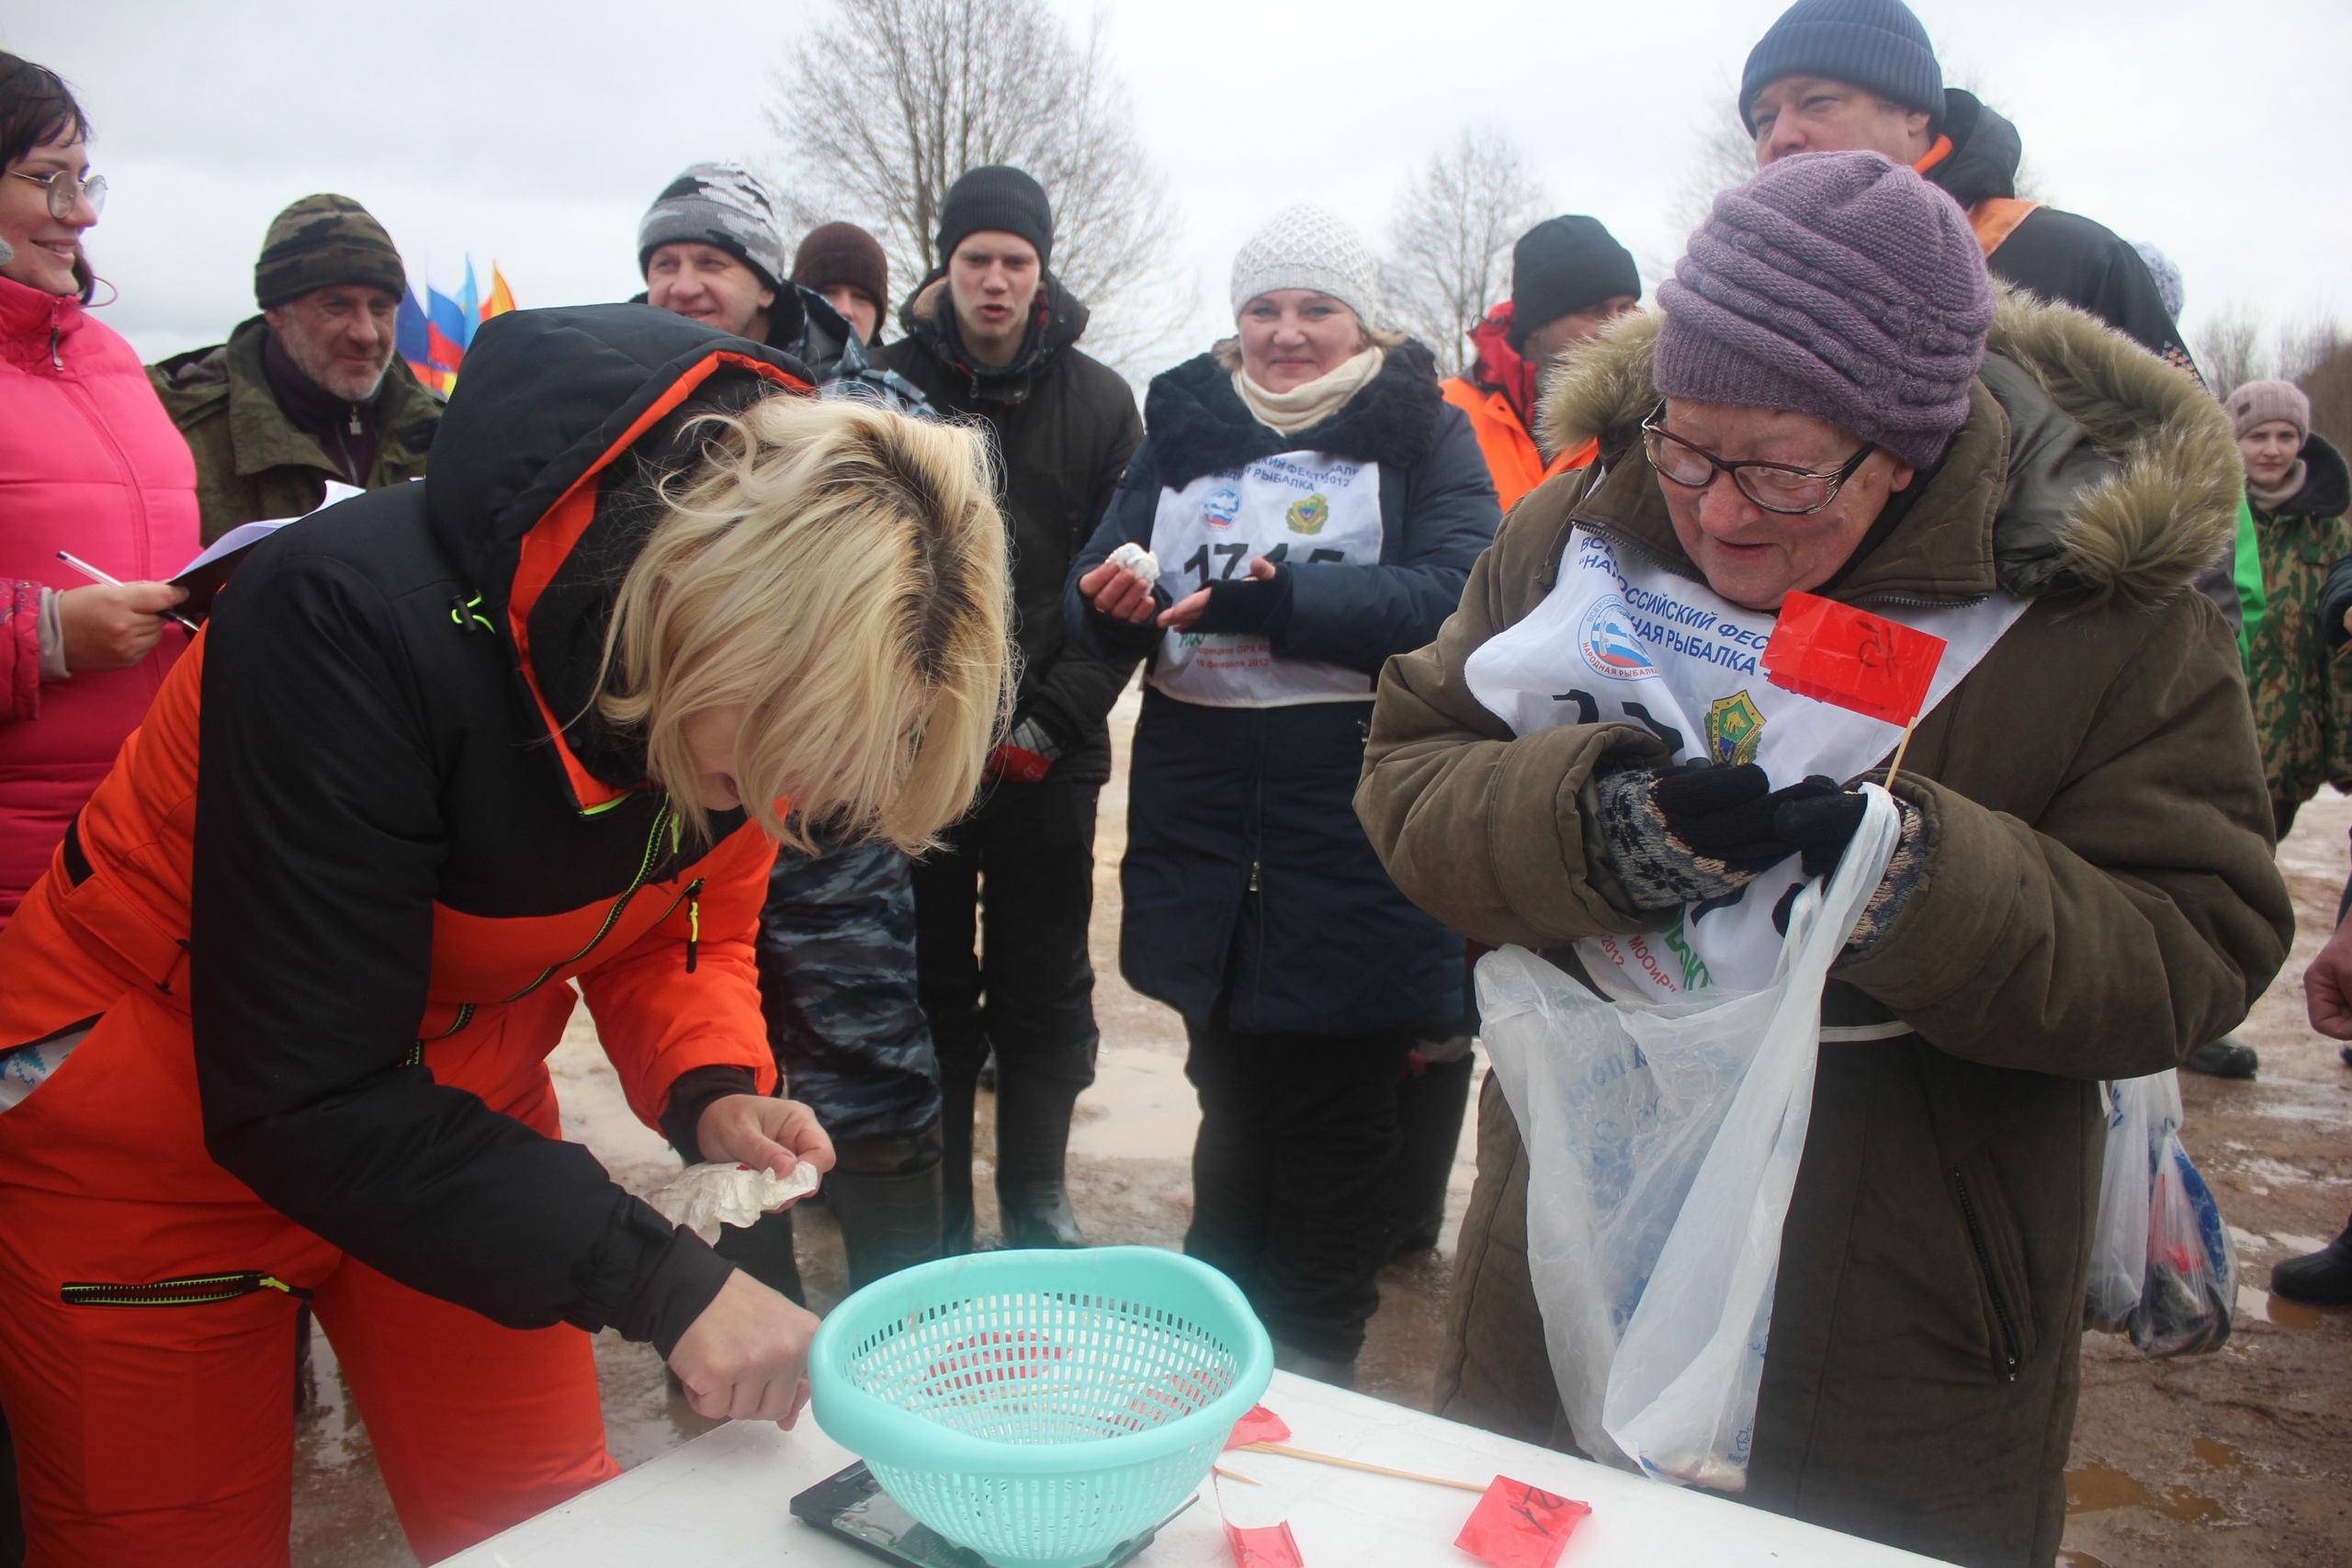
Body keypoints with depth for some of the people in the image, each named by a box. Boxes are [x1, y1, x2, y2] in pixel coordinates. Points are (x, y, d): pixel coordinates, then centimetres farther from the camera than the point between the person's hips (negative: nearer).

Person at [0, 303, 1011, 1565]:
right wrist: (656, 1281, -33)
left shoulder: (760, 674, -16)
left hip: (456, 1116, 5)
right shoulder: (358, 619, -35)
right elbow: (302, 1102, -31)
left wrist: (710, 1094, -20)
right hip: (162, 1133, -4)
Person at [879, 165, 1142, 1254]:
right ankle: (933, 1220, 20)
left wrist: (1050, 724, -8)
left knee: (1046, 993, 8)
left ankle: (1038, 1203, 24)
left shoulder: (1097, 401, 5)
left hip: (1048, 753, 0)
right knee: (930, 989, 7)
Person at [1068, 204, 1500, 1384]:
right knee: (1232, 1098, 17)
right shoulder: (1182, 427, 13)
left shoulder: (1424, 434, 2)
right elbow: (1102, 590, 11)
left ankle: (1314, 1367, 24)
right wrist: (1109, 607, -13)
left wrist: (1284, 601, -26)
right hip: (1201, 816, 4)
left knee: (1335, 1116, 7)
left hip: (1353, 829, -3)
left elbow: (1456, 589, -14)